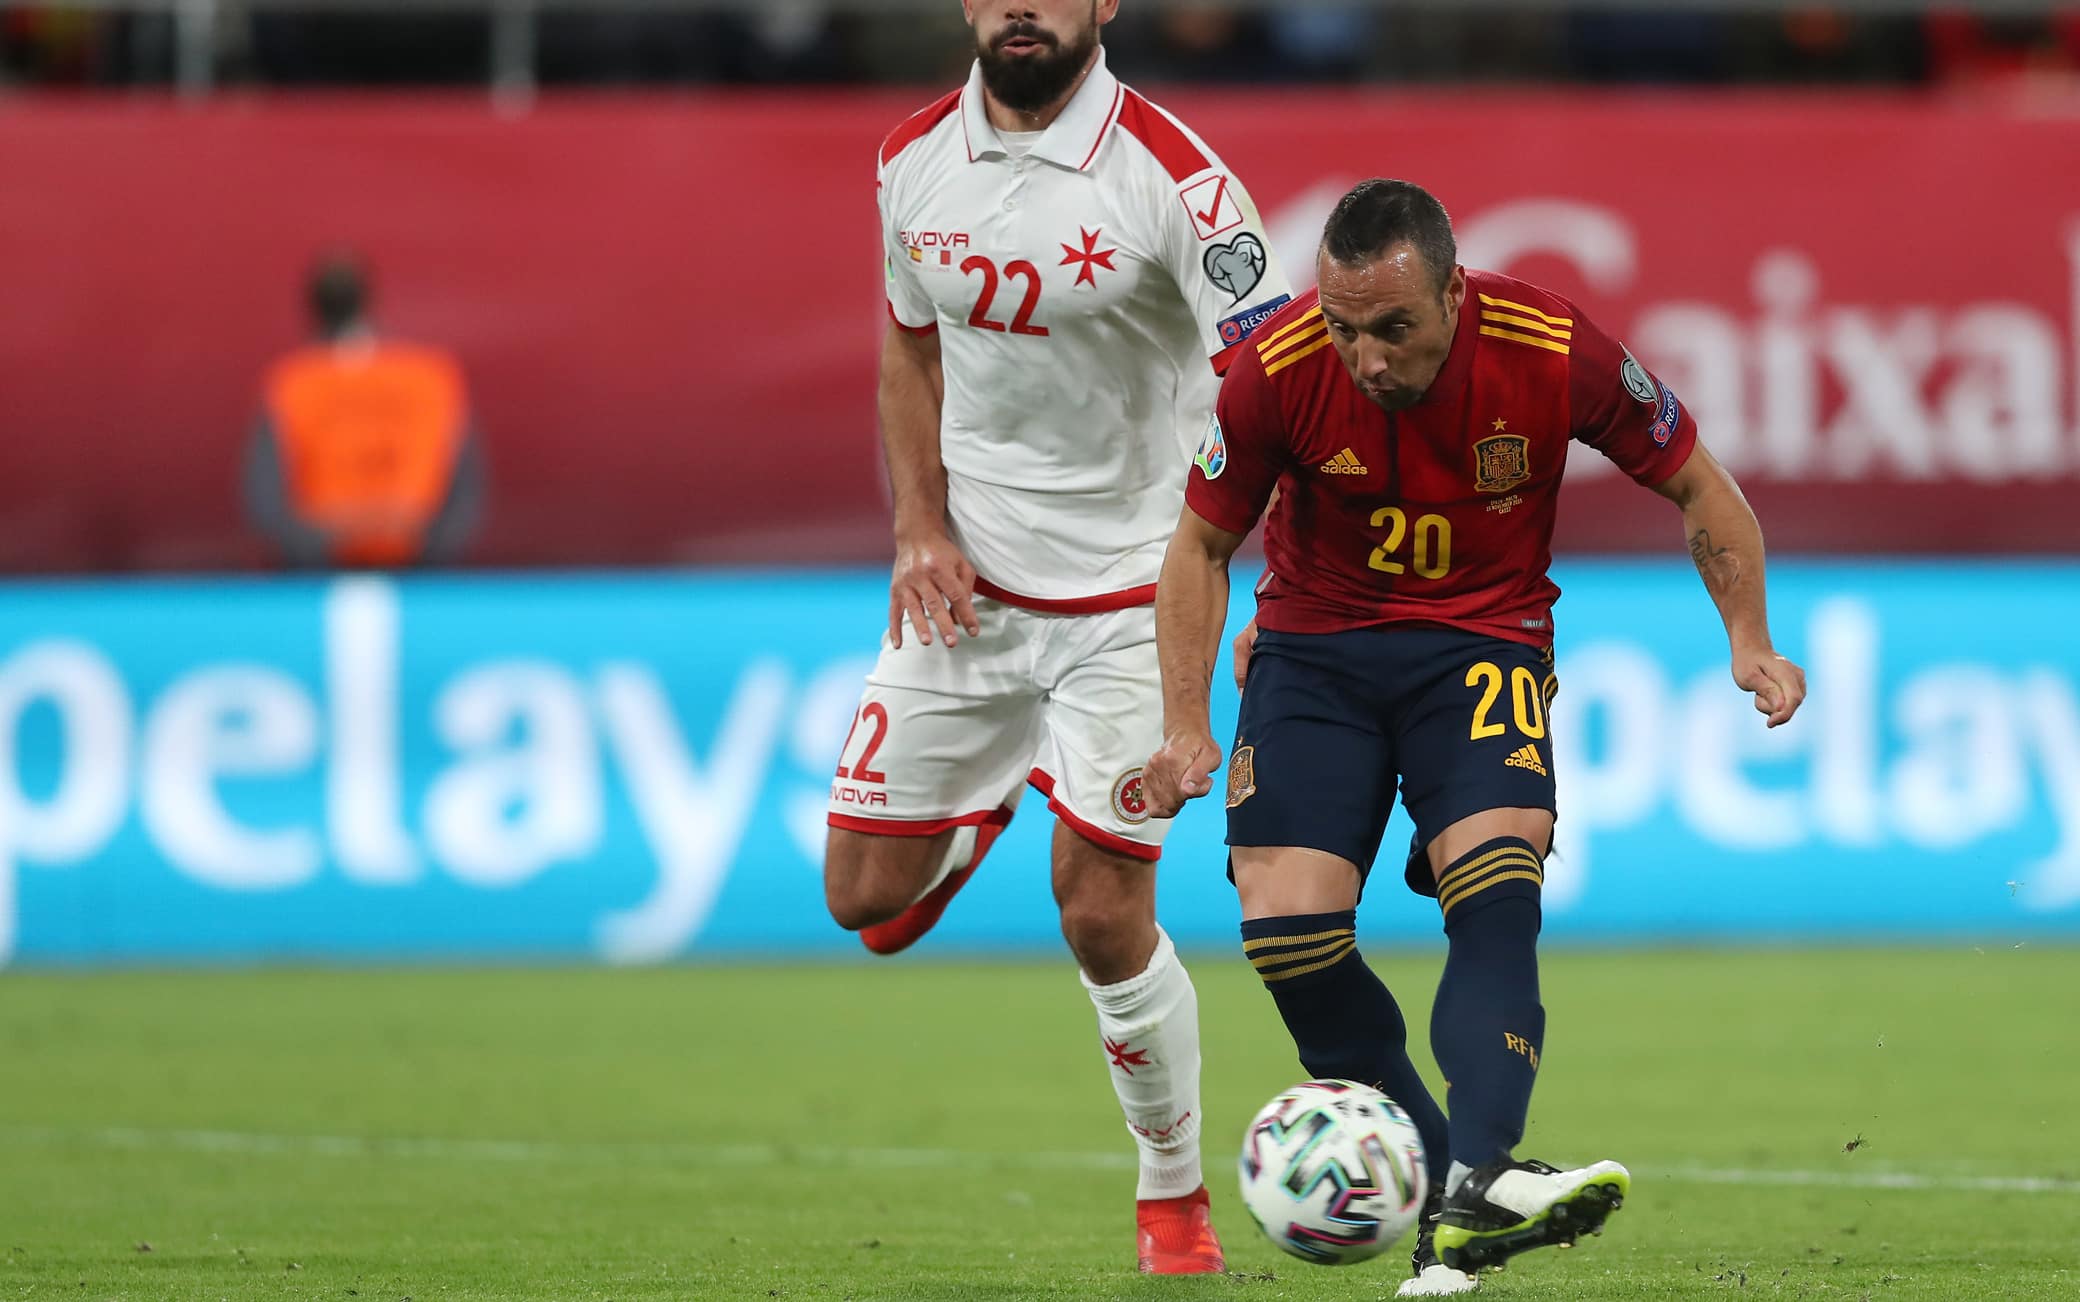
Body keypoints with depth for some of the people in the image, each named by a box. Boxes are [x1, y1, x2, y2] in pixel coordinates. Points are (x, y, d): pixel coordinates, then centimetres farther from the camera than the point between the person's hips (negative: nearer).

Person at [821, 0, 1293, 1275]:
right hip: (963, 586, 4)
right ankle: (980, 819, 41)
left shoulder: (1172, 177, -17)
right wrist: (922, 530, 2)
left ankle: (1175, 1195, 15)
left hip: (1124, 593, -4)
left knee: (1103, 916, -7)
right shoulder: (918, 162, -1)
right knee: (865, 898, 4)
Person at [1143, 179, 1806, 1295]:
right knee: (1286, 925, -15)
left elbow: (1697, 487, -2)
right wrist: (1185, 727, -9)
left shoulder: (1553, 353, -20)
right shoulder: (1278, 371, -19)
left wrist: (1749, 640, -11)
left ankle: (1475, 1195, -37)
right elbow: (1202, 544, -2)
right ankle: (1428, 1175, -1)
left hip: (1483, 638, -1)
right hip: (1313, 646, 1)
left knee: (1497, 890, -25)